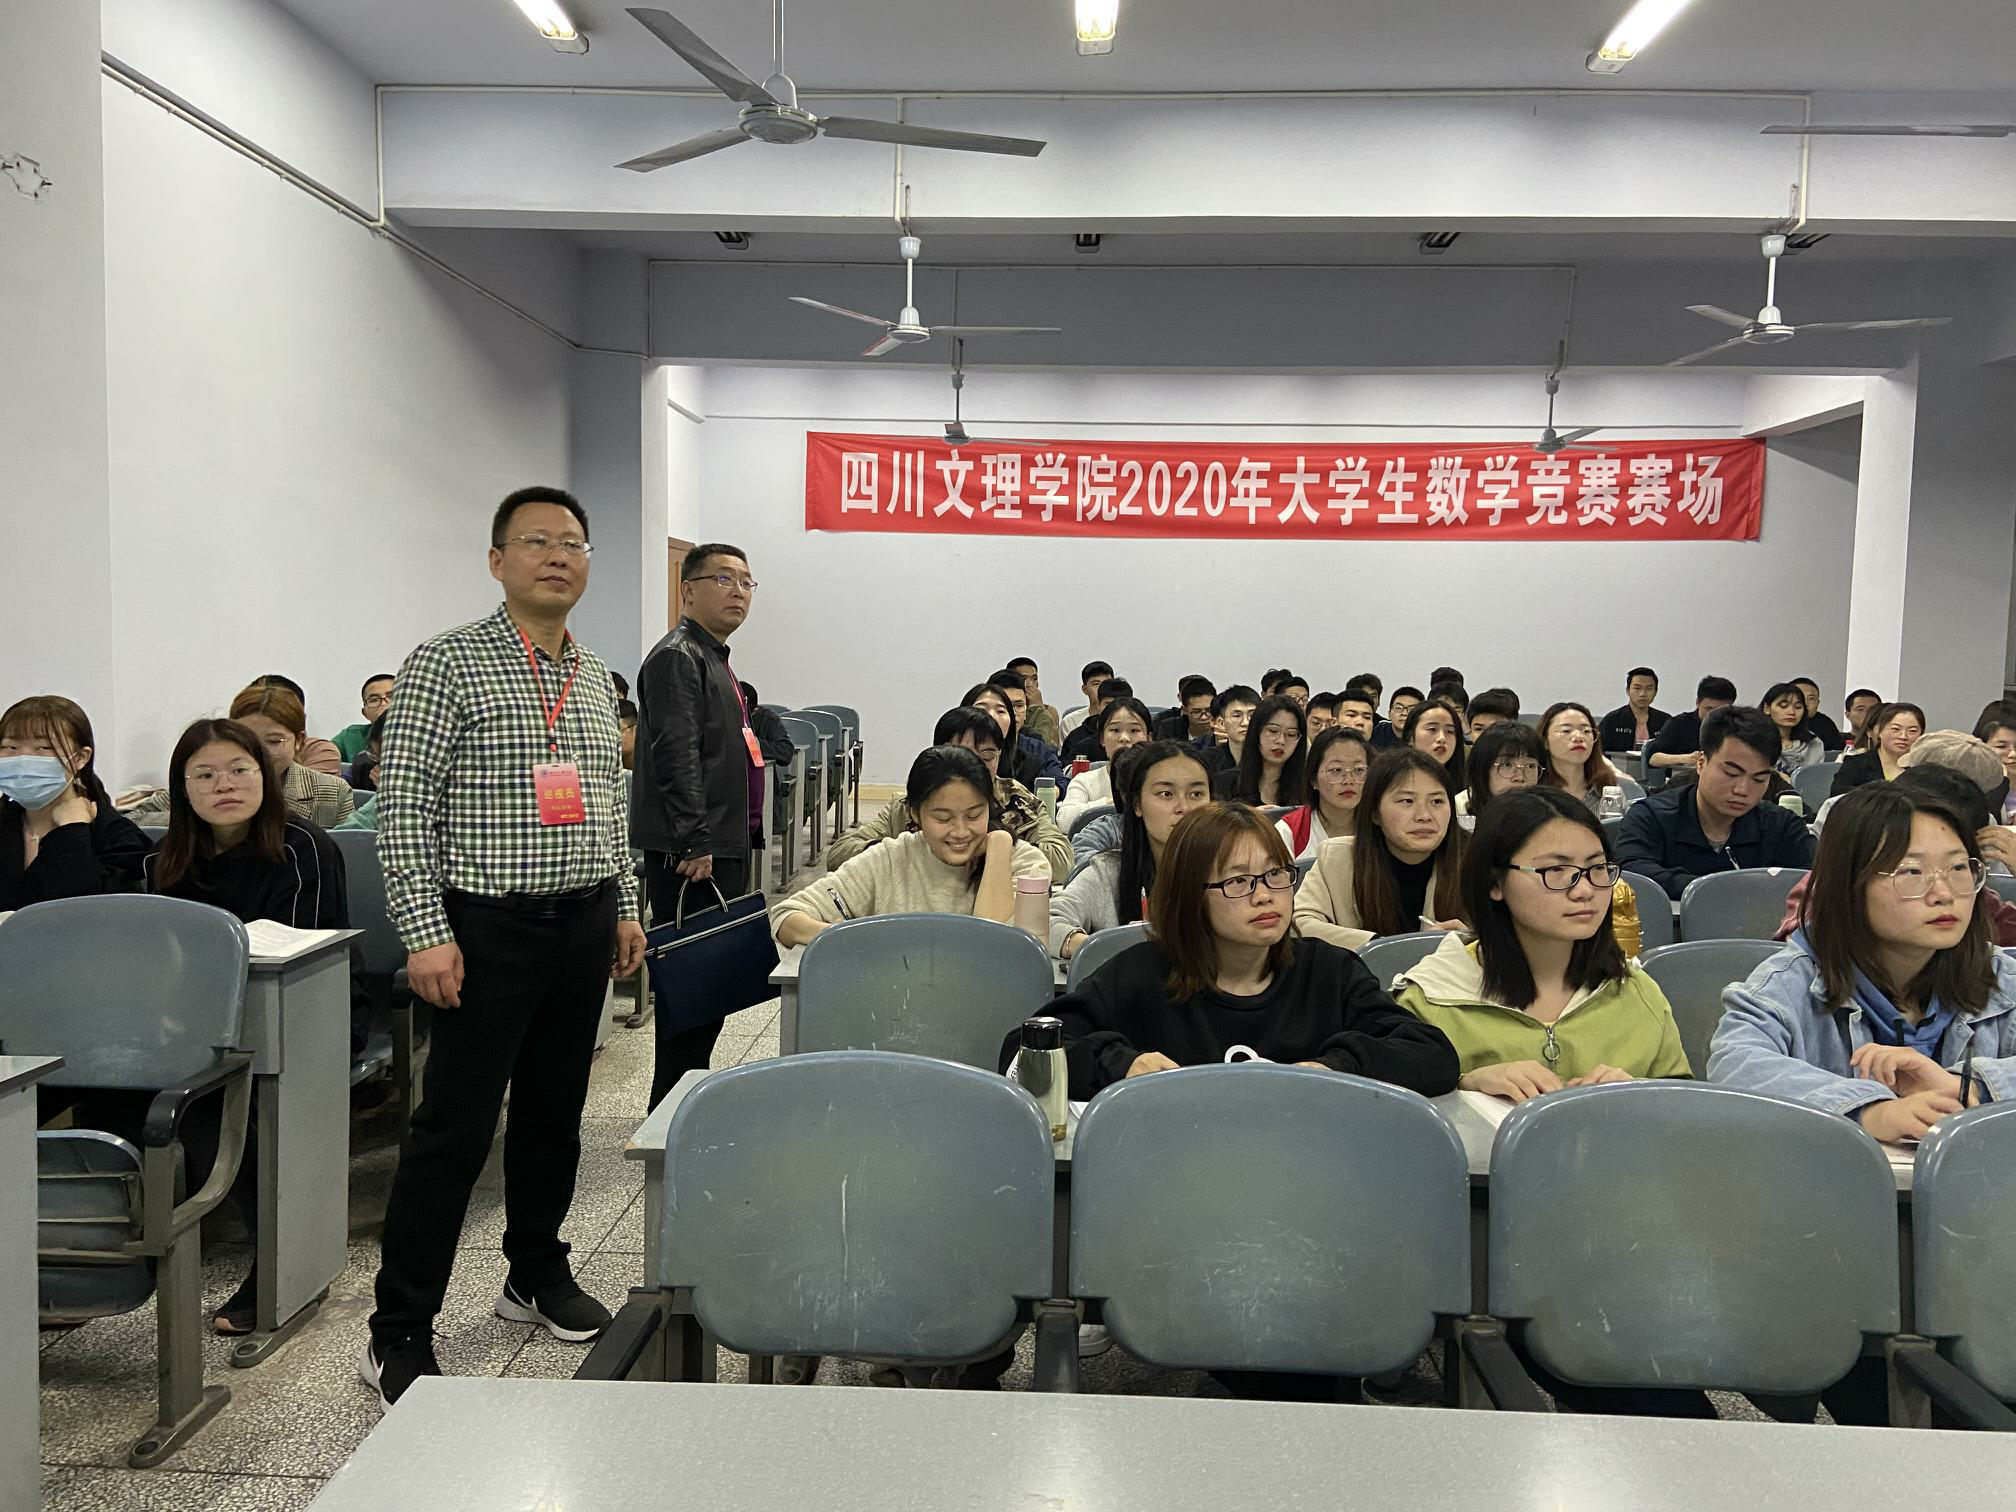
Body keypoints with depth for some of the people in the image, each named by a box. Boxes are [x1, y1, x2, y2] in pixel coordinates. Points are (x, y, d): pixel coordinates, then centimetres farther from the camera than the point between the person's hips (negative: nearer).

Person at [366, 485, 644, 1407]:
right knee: (454, 1130, -3)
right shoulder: (448, 663, -8)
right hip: (491, 925, -6)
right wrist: (426, 933, -18)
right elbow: (403, 808, -12)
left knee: (554, 1113, 16)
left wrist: (626, 908, 15)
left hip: (585, 924, 6)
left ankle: (537, 1276, 34)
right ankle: (399, 1336, 9)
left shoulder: (595, 677, 13)